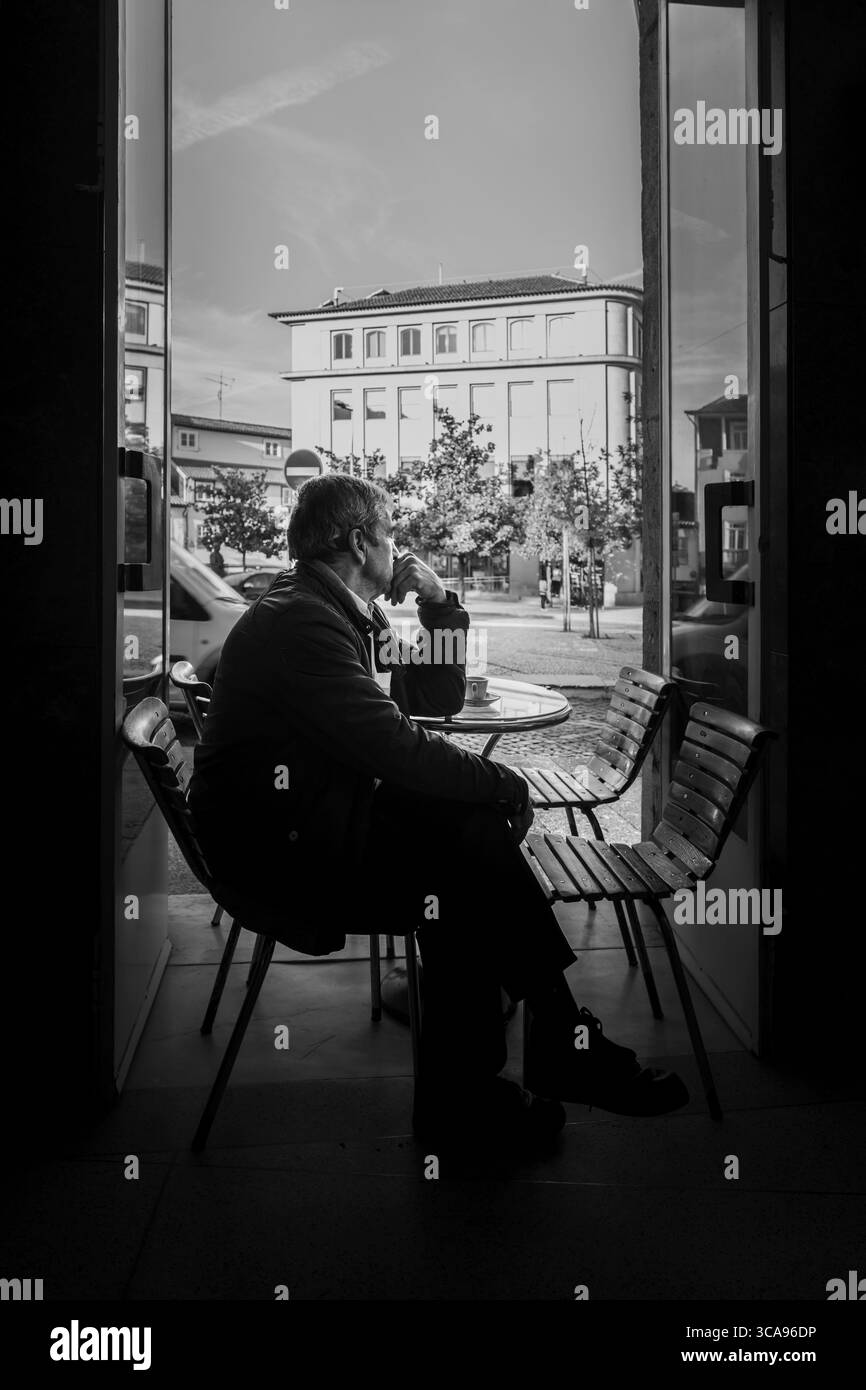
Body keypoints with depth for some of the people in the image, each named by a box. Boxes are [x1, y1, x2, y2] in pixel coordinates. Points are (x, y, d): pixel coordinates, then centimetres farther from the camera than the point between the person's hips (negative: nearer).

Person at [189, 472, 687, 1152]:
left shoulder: (346, 615, 14)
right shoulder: (300, 619, -17)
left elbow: (440, 698, 19)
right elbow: (393, 746, -24)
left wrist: (442, 607, 6)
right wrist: (503, 782, -14)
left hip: (314, 820, 9)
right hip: (275, 847, -9)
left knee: (469, 830, -12)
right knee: (470, 846, -18)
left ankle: (461, 1091, -9)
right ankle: (565, 1042, -4)